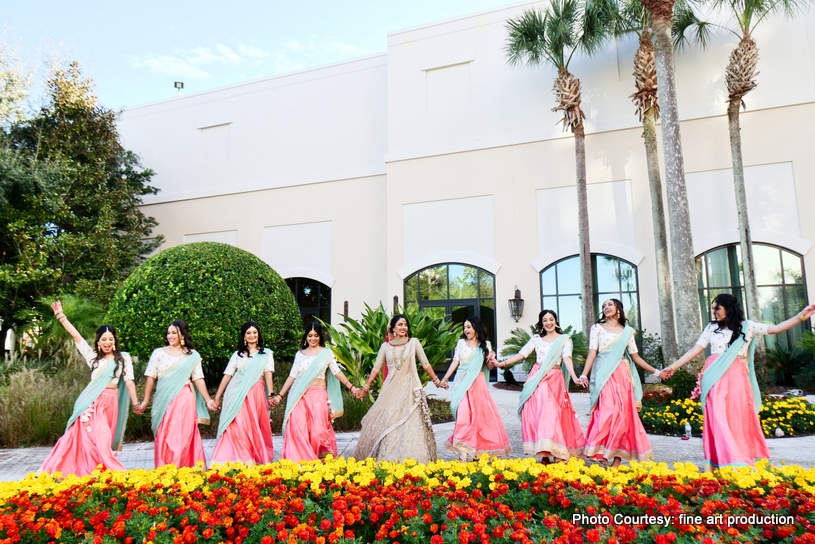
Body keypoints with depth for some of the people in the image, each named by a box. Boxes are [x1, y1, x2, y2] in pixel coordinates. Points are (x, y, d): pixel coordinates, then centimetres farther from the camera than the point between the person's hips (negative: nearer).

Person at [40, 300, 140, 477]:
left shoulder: (123, 358, 2)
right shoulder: (93, 356, 9)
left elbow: (129, 381, -2)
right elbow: (76, 337, 4)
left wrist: (135, 403, -6)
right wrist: (61, 316, -2)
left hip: (110, 401, -2)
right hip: (92, 402, 2)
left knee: (101, 439, 3)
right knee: (89, 437, 0)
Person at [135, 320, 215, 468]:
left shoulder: (193, 355, 6)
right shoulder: (159, 353, 7)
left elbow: (198, 379, 4)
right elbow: (151, 378, 6)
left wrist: (207, 399, -2)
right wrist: (145, 400, 3)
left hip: (184, 400, -1)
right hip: (164, 400, 1)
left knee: (183, 436, -2)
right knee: (164, 436, 3)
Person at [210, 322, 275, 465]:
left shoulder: (266, 353, 10)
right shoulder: (237, 354, 12)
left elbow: (268, 373, 0)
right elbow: (227, 376, 9)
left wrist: (270, 394, -11)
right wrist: (217, 397, 6)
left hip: (257, 394, -1)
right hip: (237, 395, 1)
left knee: (256, 427, 3)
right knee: (238, 426, -7)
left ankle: (259, 458, 14)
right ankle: (247, 459, -2)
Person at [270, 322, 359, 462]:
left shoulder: (326, 353, 6)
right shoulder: (300, 354, 12)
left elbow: (337, 372, 2)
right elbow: (292, 376, 12)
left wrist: (352, 388, -6)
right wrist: (280, 395, 7)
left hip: (318, 395, -1)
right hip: (300, 396, 2)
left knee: (318, 429, -6)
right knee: (298, 428, -10)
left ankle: (318, 460, 15)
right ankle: (300, 460, 0)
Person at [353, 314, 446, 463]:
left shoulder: (414, 343, 4)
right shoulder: (386, 346, 8)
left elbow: (425, 364, 7)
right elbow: (376, 368, 10)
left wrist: (437, 381, 7)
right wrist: (366, 387, 10)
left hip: (409, 389, -2)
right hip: (391, 389, 2)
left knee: (410, 424, -5)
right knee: (386, 423, 2)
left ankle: (411, 460, 2)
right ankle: (386, 460, 14)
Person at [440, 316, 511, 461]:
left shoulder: (485, 345, 7)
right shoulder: (461, 343, 7)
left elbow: (489, 366, 6)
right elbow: (455, 362, 4)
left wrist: (491, 360, -15)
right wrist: (445, 378, -3)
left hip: (478, 384, 1)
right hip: (463, 384, 0)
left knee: (481, 414, 2)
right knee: (464, 414, -9)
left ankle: (479, 449, 15)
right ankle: (463, 451, -8)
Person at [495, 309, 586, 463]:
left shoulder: (564, 339, 5)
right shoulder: (536, 338, 10)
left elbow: (567, 358, -9)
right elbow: (521, 354, 5)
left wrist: (574, 377, -26)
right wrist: (502, 363, -5)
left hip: (555, 380, -2)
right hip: (537, 380, 2)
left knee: (552, 415, -8)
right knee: (536, 414, -5)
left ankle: (559, 453, -3)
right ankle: (544, 454, -1)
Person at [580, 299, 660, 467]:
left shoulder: (627, 331, 13)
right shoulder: (597, 328, 6)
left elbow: (635, 356, 13)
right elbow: (592, 353, -3)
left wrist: (655, 371, 8)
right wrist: (584, 374, -14)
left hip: (622, 376, 3)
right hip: (604, 376, -2)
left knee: (623, 414, -1)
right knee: (606, 413, -11)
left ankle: (618, 458, 4)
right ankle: (602, 455, -6)